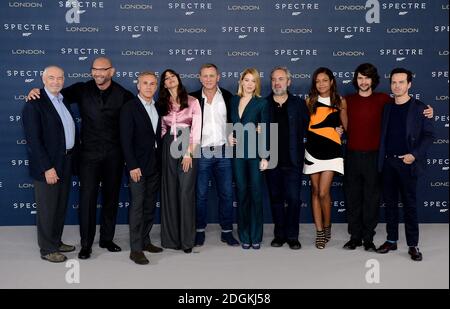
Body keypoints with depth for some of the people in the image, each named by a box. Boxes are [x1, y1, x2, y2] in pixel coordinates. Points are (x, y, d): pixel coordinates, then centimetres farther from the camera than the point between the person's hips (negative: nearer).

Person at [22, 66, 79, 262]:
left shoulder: (64, 101, 12)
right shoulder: (34, 104, -13)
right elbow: (33, 140, -18)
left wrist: (72, 157, 8)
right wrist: (47, 167, -20)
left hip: (66, 163, 8)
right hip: (48, 166, -8)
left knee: (61, 207, 18)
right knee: (47, 208, 4)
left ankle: (56, 242, 33)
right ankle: (47, 249, 18)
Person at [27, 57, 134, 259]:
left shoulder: (123, 94, -2)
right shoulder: (82, 90, 0)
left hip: (114, 154, 1)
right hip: (89, 153, 0)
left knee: (111, 197, 10)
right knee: (87, 198, -1)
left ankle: (107, 239, 26)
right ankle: (86, 244, 11)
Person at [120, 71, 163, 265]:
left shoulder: (158, 107, 12)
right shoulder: (129, 108, -7)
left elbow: (158, 135, 13)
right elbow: (126, 140, -12)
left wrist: (161, 161, 7)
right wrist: (132, 166, -17)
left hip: (155, 165, 6)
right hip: (138, 165, -6)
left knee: (150, 206, 11)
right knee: (137, 206, -5)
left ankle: (145, 240, 23)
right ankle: (135, 249, 0)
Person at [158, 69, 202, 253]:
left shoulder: (192, 102, 2)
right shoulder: (162, 104, 14)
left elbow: (196, 129, -4)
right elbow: (162, 129, 16)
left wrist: (189, 153, -10)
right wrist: (160, 148, 2)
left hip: (188, 147, -3)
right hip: (168, 147, 4)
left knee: (186, 192, -8)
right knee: (169, 191, 4)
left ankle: (187, 239, 1)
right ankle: (171, 237, 13)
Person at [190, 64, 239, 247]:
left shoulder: (228, 97, 6)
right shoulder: (193, 99, 2)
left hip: (223, 151, 1)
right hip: (201, 153, -1)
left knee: (226, 194, 6)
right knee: (201, 194, 5)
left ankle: (227, 232, 16)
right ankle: (200, 230, 18)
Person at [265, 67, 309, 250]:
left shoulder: (299, 104, 5)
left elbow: (306, 129, 6)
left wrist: (298, 151, -1)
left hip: (292, 160, -1)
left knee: (293, 199, -3)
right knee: (276, 198, 9)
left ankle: (292, 236, 10)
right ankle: (279, 234, 20)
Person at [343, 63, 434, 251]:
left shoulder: (382, 99, 1)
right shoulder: (348, 100, 7)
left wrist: (426, 111, -6)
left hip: (373, 156, -2)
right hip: (352, 156, 2)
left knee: (371, 199, 4)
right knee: (352, 198, 6)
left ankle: (368, 238, 15)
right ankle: (354, 236, 18)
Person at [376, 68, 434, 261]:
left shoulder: (419, 108, -1)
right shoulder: (387, 108, 11)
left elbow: (429, 135, -4)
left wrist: (414, 154, -15)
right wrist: (381, 158, 2)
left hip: (407, 163, -4)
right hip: (387, 162, 4)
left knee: (410, 204, 1)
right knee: (390, 202, 9)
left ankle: (413, 245, 9)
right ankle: (391, 240, 18)